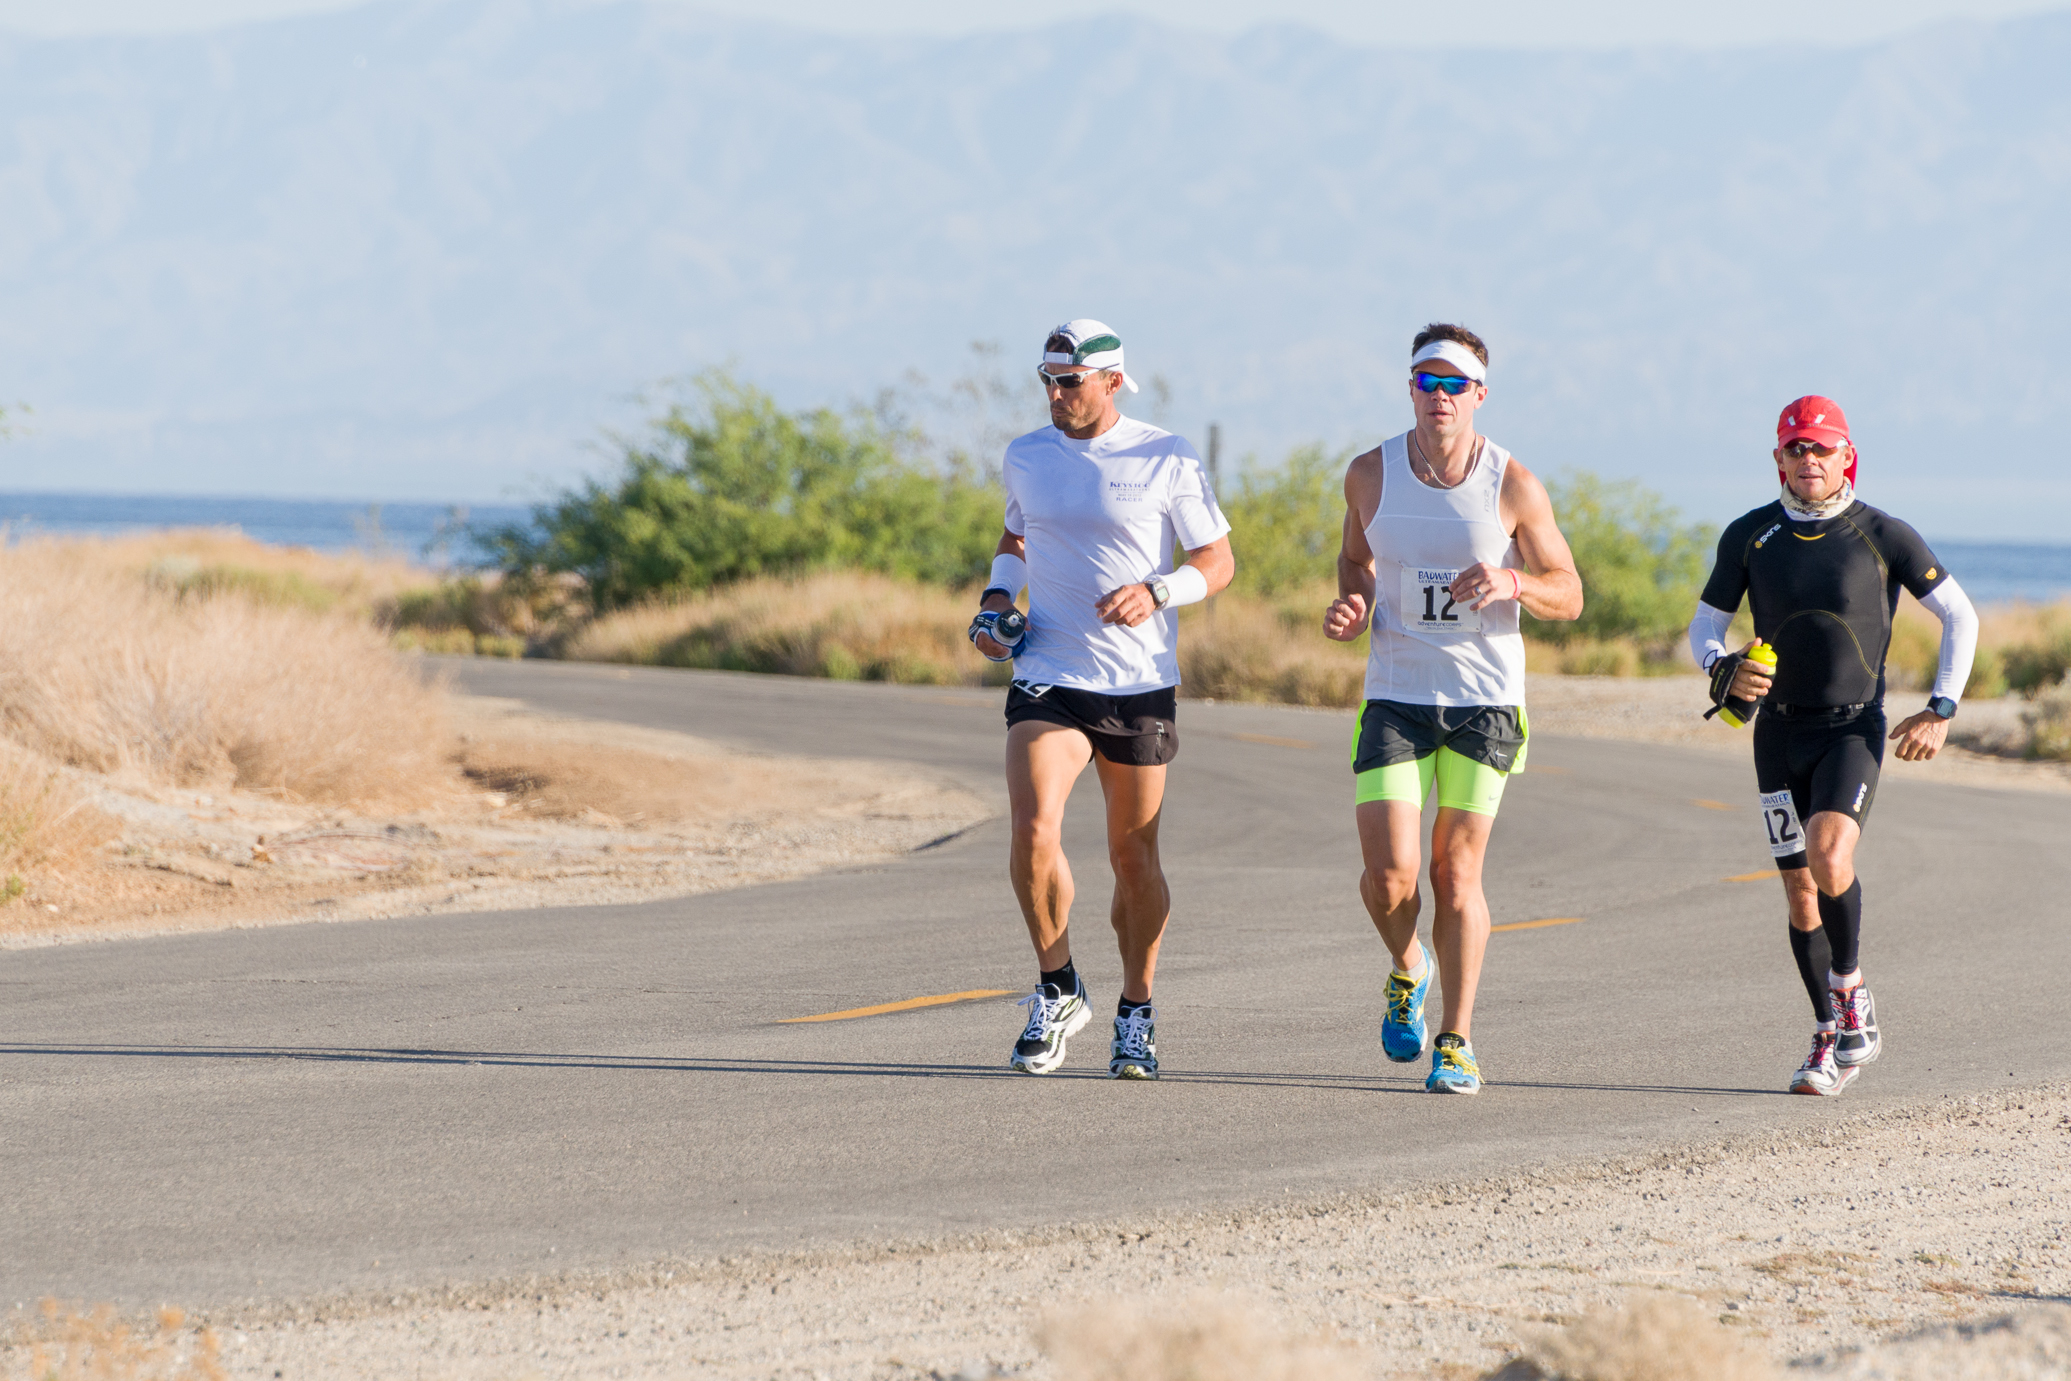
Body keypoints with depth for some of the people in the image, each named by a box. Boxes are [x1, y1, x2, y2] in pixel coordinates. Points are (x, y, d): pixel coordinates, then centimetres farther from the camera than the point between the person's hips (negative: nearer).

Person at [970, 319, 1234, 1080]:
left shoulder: (1167, 461, -4)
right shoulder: (1026, 457, 6)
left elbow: (1218, 561, 1)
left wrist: (1155, 593, -17)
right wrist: (996, 599, 6)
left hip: (1140, 684, -2)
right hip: (1048, 676, 2)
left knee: (1133, 857, 6)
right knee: (1034, 831, -18)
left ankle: (1136, 1012, 24)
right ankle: (1057, 990, 1)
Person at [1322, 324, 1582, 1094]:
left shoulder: (1513, 487, -7)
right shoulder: (1371, 475, -1)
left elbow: (1569, 596, 0)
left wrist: (1513, 583, -21)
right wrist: (1352, 606, -3)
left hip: (1485, 700, -1)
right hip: (1395, 694, 1)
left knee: (1456, 874, 1)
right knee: (1389, 875, -11)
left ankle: (1457, 1042, 13)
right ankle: (1408, 970, 23)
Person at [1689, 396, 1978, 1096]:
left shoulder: (1884, 536, -4)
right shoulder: (1750, 536, 2)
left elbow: (1960, 616, 4)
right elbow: (1704, 627, 10)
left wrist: (1941, 709, -4)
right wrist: (1726, 672, -13)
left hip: (1855, 729, -3)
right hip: (1780, 730, 3)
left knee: (1829, 857, -26)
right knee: (1801, 892, 4)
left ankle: (1852, 991, -3)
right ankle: (1831, 1040, 18)